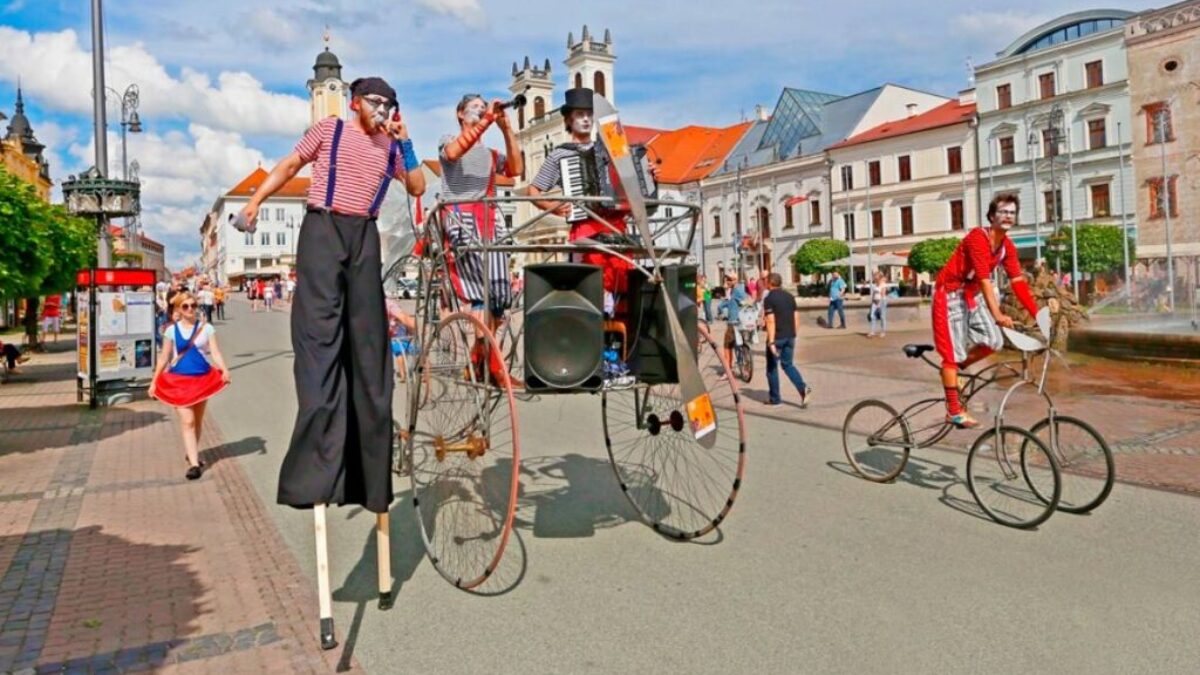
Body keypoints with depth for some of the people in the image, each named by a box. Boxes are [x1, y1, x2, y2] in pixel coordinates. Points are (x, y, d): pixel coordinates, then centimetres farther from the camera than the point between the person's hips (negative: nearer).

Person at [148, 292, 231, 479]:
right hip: (179, 380, -1)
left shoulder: (206, 328, -1)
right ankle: (194, 463, -9)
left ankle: (191, 453, 33)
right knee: (187, 421, -7)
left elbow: (215, 352, -7)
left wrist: (224, 369, -24)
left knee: (197, 420, 14)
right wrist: (154, 381, 2)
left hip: (202, 378, 2)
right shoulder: (172, 331, -1)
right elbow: (164, 358, 4)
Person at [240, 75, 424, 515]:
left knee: (369, 343, 1)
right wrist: (256, 200, 7)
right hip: (323, 231, -3)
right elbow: (289, 166, 14)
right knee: (319, 336, -12)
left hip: (365, 237, 4)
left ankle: (368, 472, 8)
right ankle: (315, 471, -15)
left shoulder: (390, 147, 16)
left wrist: (404, 141, 3)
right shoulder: (329, 130, 10)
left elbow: (417, 188, 6)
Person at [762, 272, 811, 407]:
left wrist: (771, 342, -20)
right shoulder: (789, 296, 9)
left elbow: (771, 321, -19)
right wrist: (793, 334, 19)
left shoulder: (769, 299, -12)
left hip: (777, 337, -6)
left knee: (772, 367, 9)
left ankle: (774, 398, 16)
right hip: (790, 336, 6)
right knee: (787, 364, 16)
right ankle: (803, 389, -4)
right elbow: (796, 317, 10)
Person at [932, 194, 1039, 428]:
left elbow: (1018, 282, -5)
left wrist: (1038, 314, -13)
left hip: (973, 294, 8)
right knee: (954, 352, -7)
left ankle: (955, 368, 19)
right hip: (950, 293, -8)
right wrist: (997, 314, -38)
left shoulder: (1007, 246, -1)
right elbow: (984, 279, -31)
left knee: (994, 341, -6)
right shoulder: (978, 237, -24)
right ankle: (954, 411, -2)